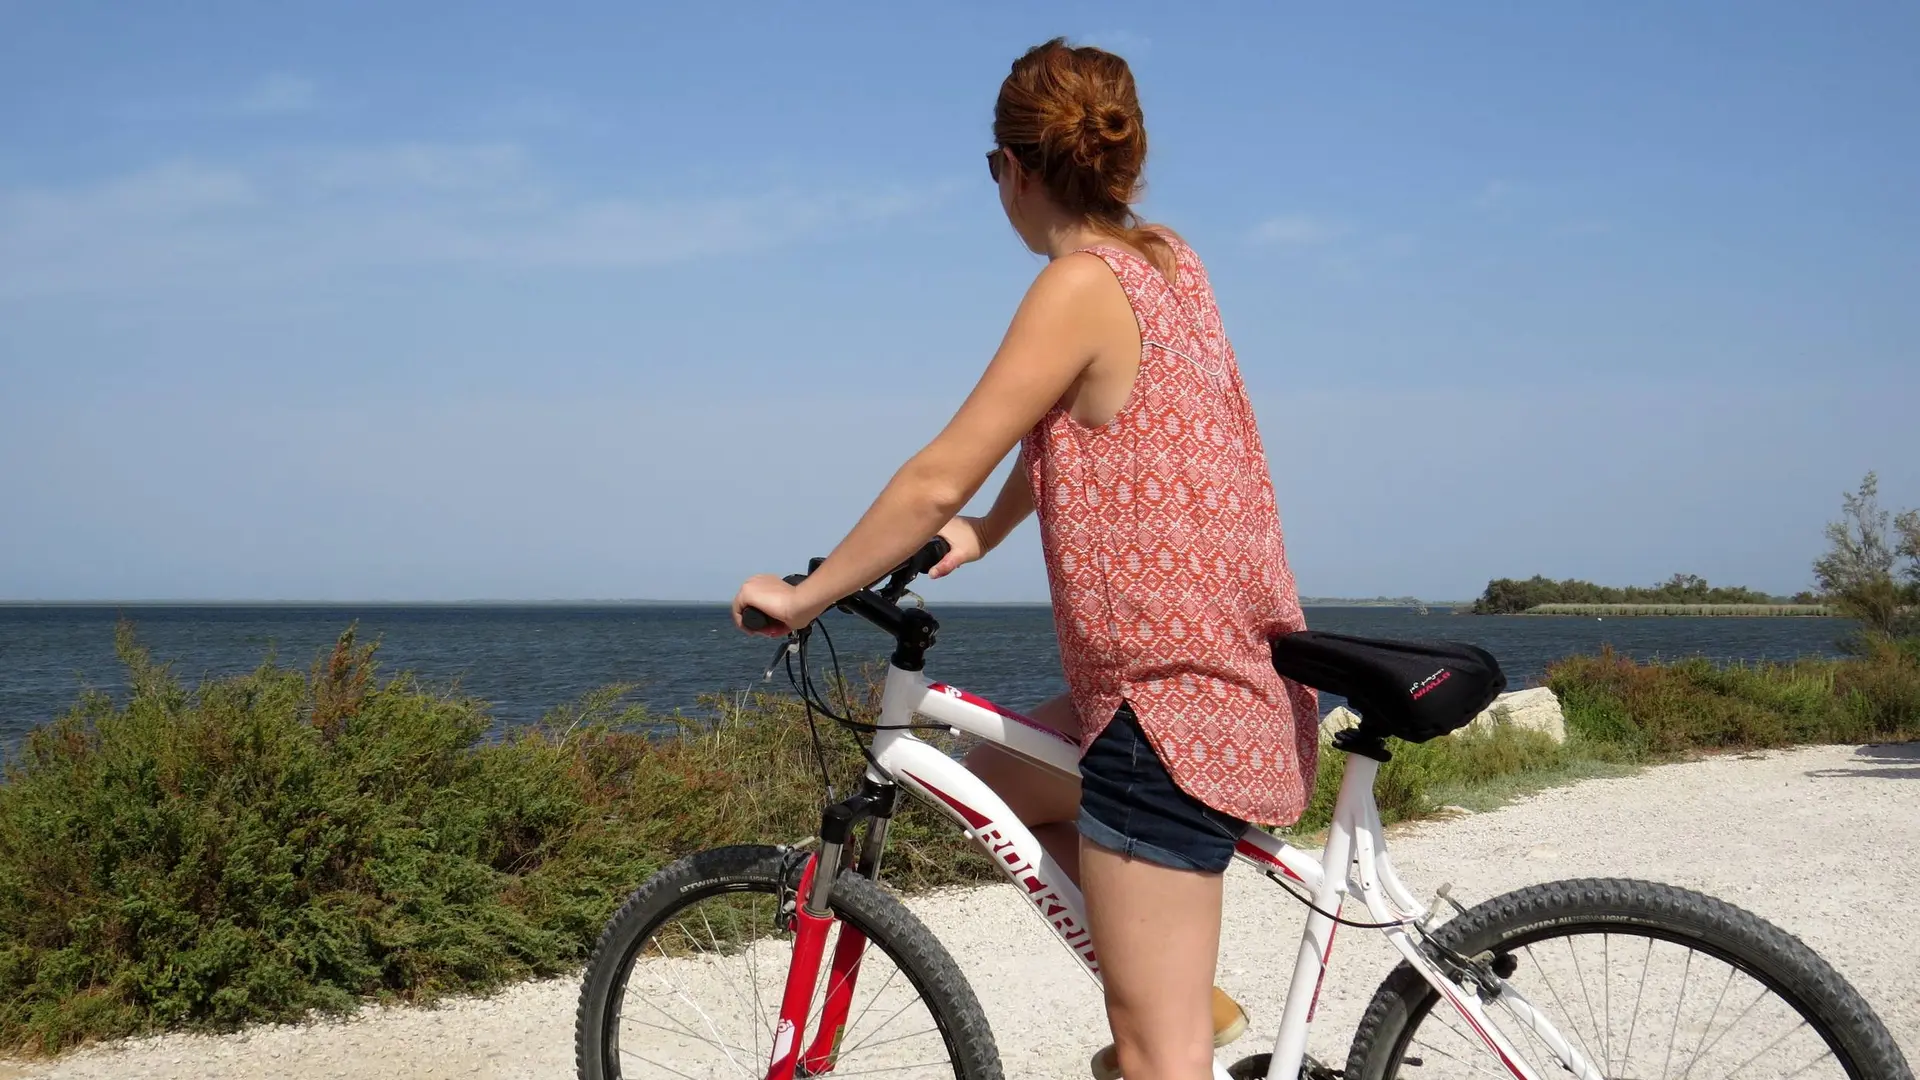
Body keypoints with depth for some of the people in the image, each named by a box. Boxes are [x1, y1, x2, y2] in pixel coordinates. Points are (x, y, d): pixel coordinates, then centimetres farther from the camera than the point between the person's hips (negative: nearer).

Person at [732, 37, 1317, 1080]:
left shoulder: (1083, 283, -15)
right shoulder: (1168, 259, 10)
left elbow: (937, 481, -16)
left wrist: (803, 595, -5)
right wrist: (985, 533, 26)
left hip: (1173, 696, -10)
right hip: (1240, 667, 10)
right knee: (989, 784, 27)